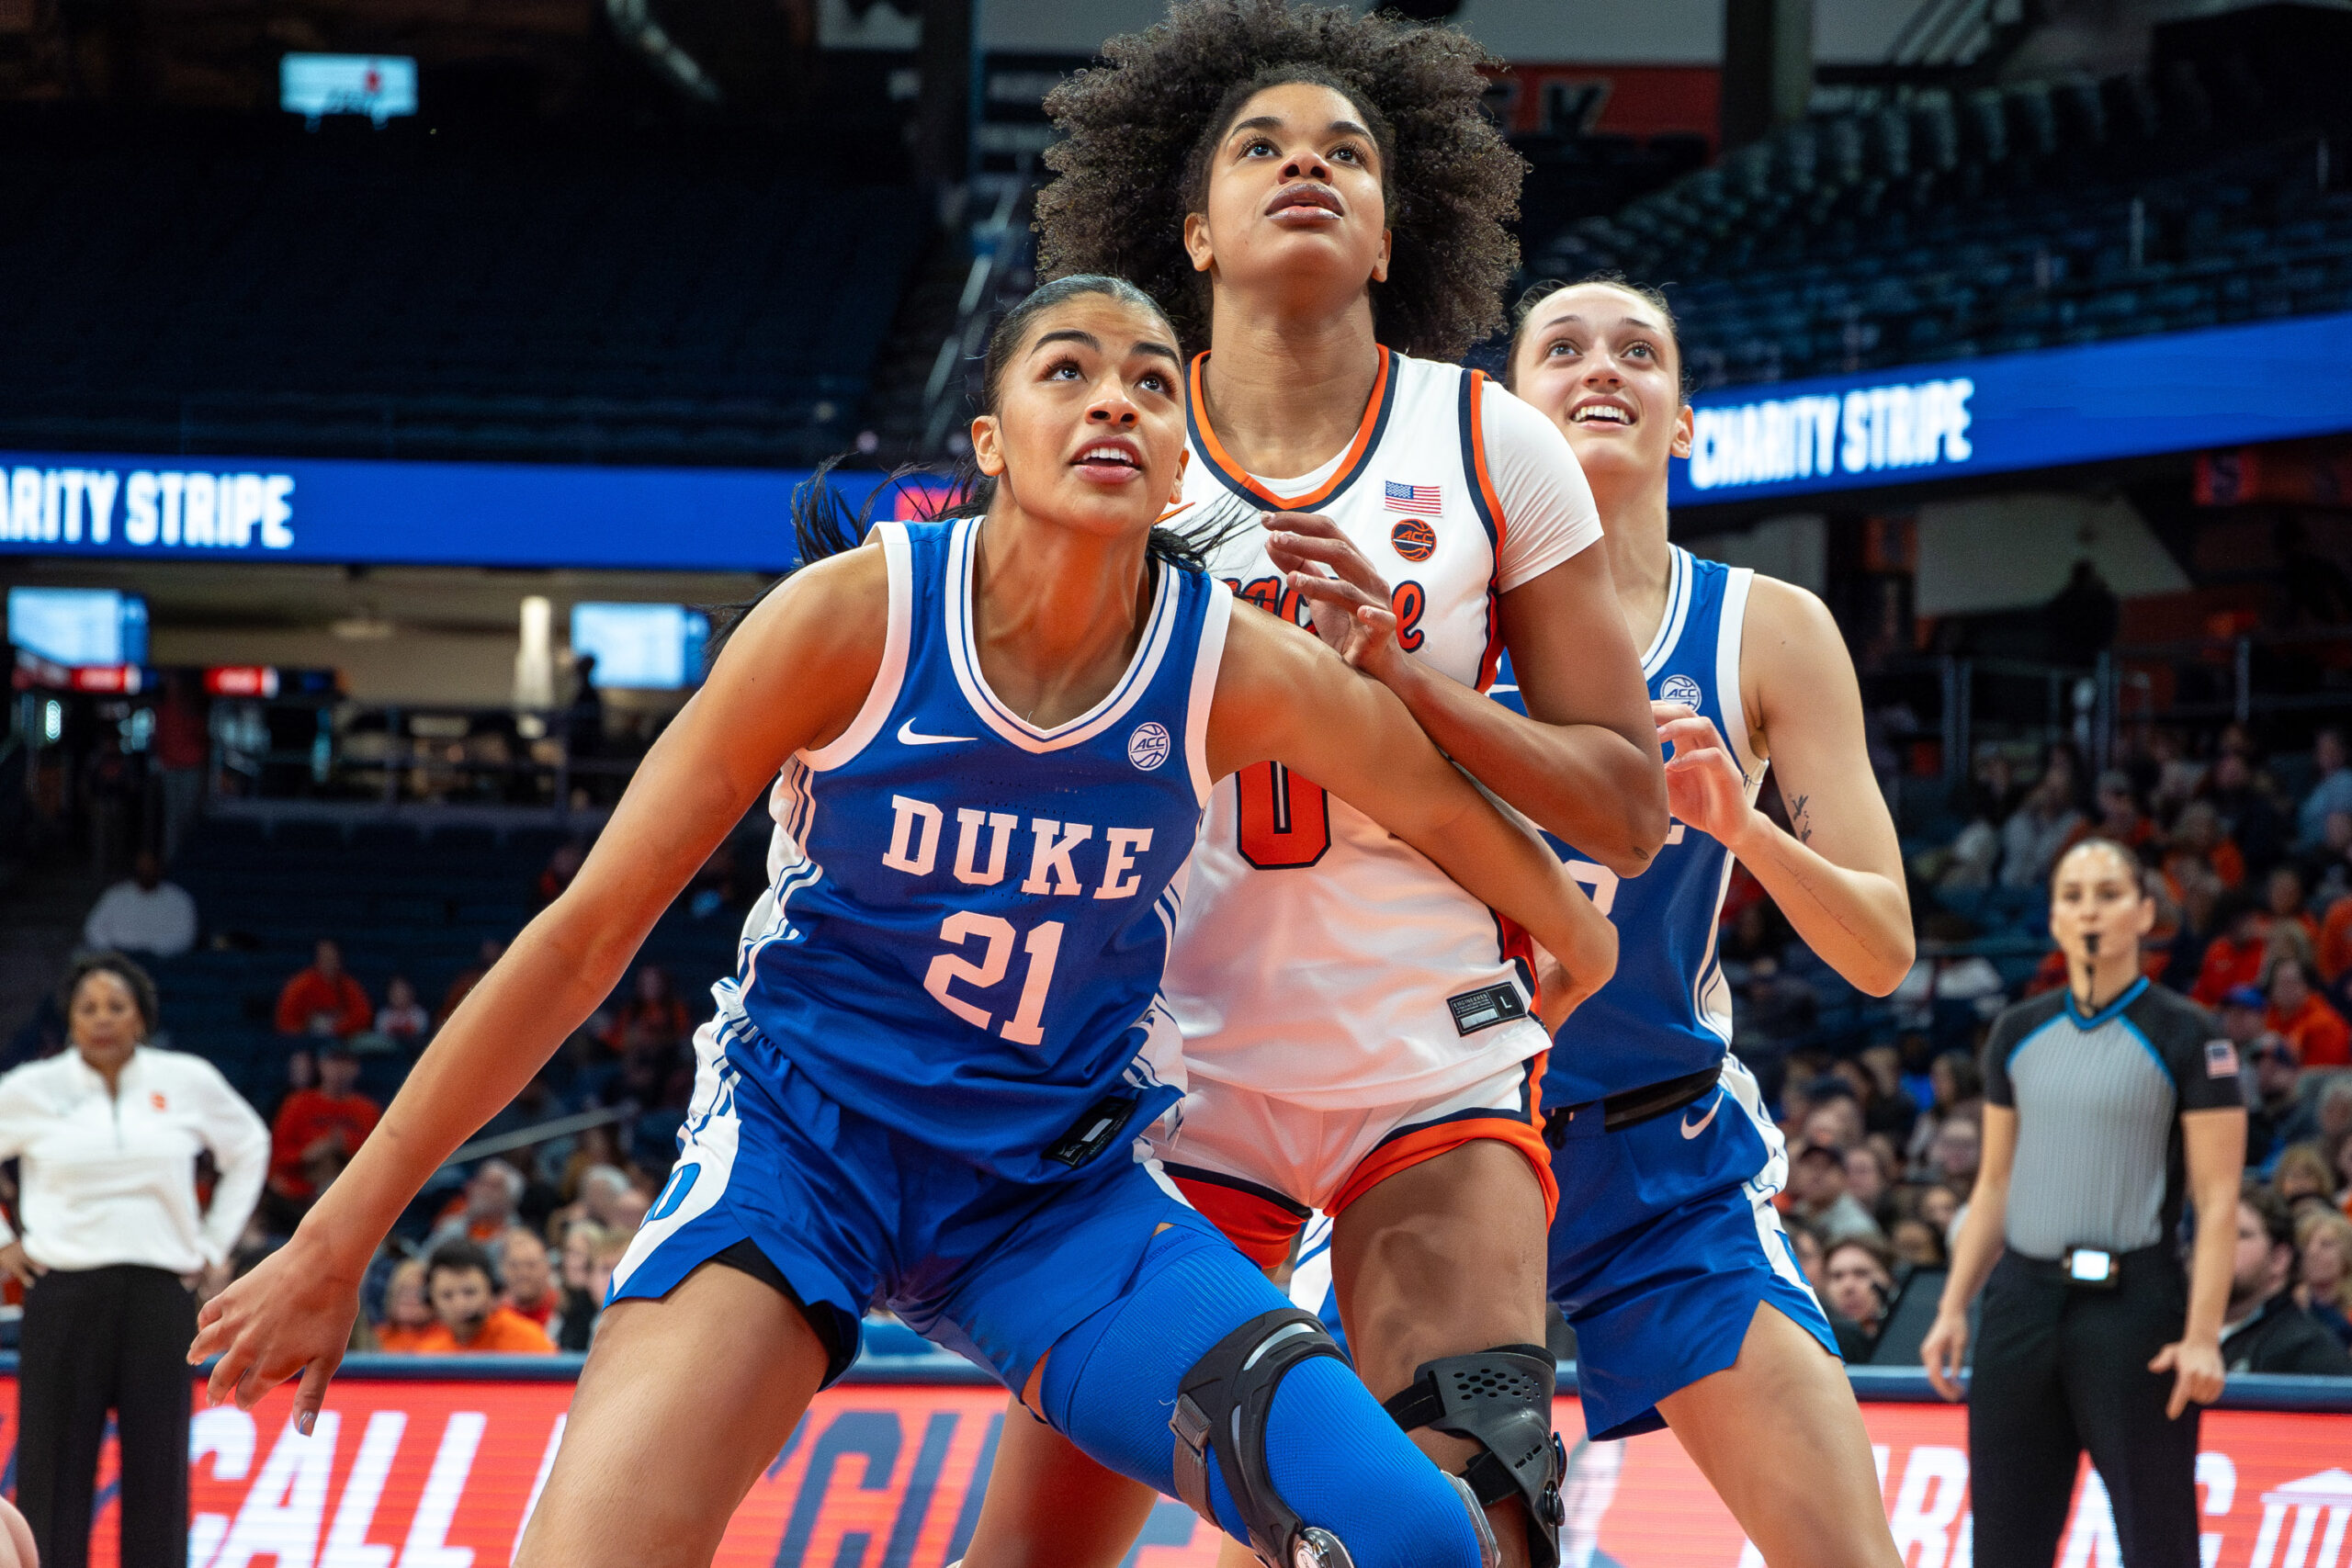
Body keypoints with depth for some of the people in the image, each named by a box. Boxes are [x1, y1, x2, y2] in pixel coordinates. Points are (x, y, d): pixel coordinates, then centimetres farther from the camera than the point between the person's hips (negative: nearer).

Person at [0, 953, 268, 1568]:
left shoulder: (189, 1082, 6)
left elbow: (249, 1148, 21)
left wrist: (214, 1242, 14)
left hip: (159, 1290, 1)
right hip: (64, 1296, -1)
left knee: (157, 1465, 0)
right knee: (55, 1463, -3)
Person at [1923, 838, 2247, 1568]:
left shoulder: (2184, 1037, -4)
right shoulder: (2019, 1033, 11)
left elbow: (2217, 1201, -7)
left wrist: (2201, 1336, -16)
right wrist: (1952, 1308, 9)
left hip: (2131, 1306, -5)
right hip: (2023, 1303, 5)